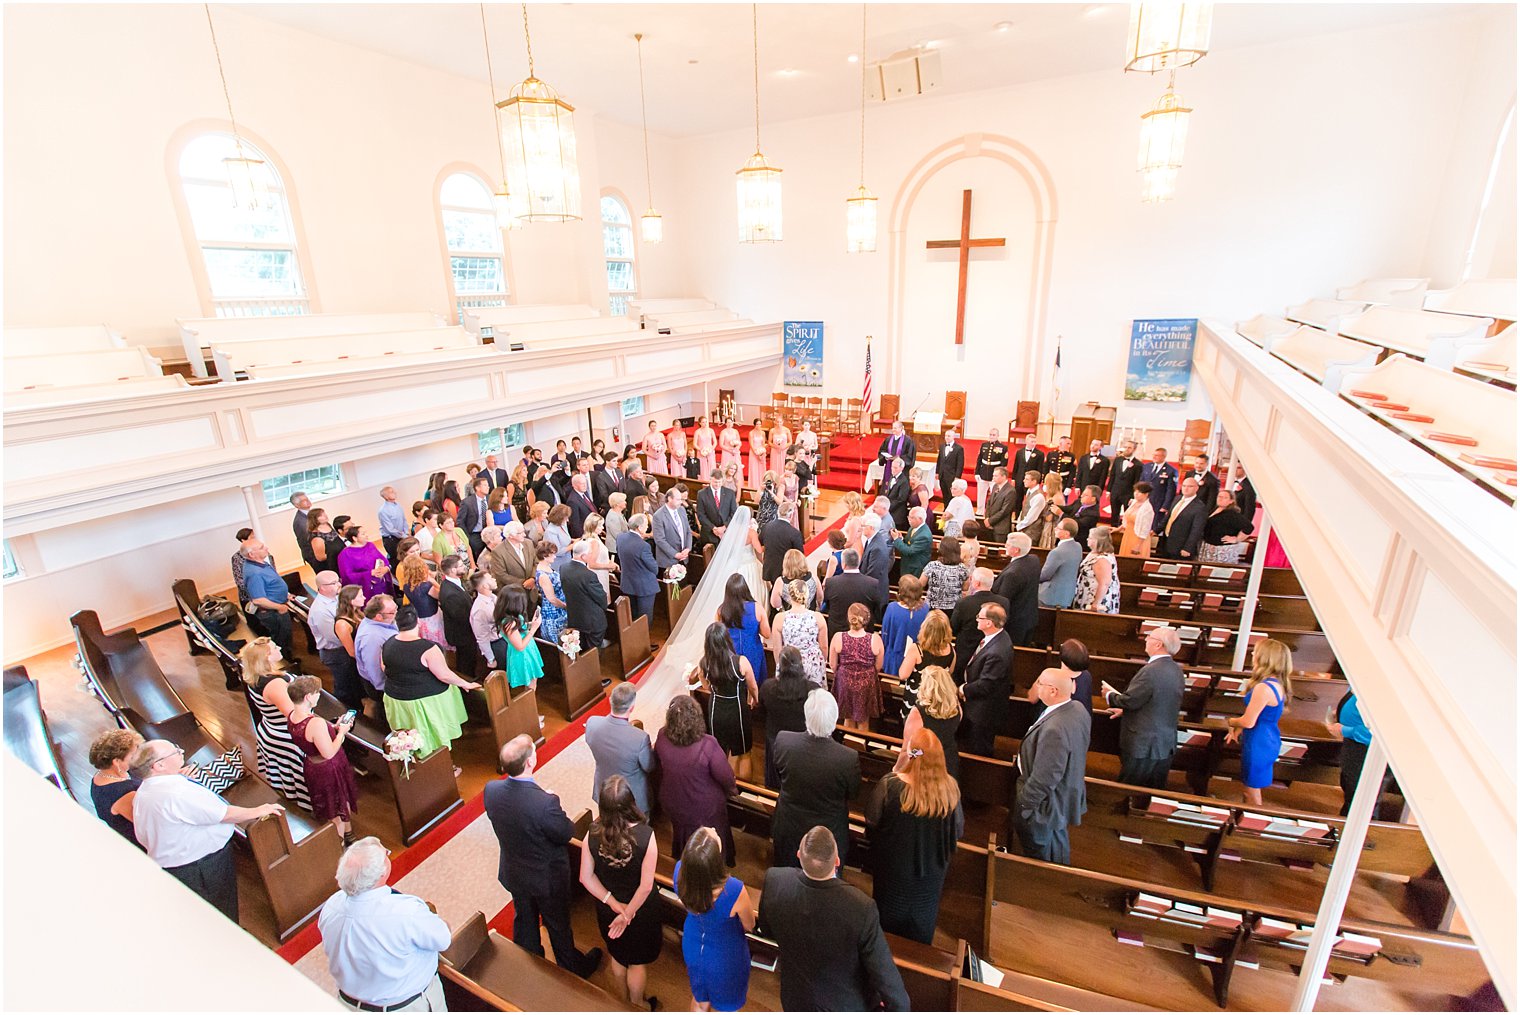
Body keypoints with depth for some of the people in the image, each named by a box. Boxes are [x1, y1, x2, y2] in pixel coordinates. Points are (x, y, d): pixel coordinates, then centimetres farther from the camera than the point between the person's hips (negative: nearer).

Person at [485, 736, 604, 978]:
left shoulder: (491, 790, -24)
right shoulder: (545, 802, -41)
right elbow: (567, 833, -24)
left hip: (513, 874, 5)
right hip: (547, 876, -4)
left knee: (524, 919, 31)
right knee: (557, 924, 23)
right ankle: (572, 967, 48)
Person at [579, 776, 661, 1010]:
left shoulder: (592, 834, -24)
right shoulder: (645, 835, -33)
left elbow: (586, 878, -14)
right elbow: (646, 886, -26)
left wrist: (614, 904, -11)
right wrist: (628, 914, -13)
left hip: (607, 910, 3)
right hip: (640, 911, -3)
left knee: (617, 955, 31)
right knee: (638, 962, 25)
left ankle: (626, 999, 56)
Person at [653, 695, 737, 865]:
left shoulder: (662, 738, -26)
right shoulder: (707, 745, -38)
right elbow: (725, 776, -23)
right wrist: (732, 789, 0)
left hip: (672, 804, 4)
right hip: (705, 807, -3)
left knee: (682, 834, 35)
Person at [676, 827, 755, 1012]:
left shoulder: (680, 870, -34)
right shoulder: (735, 891, -43)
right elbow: (749, 926, -18)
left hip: (693, 949, 3)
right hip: (726, 958, -3)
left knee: (700, 1001, 34)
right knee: (723, 1007, 31)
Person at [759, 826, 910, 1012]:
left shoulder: (775, 881, -29)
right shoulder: (861, 908, -39)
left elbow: (767, 930, -7)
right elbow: (883, 971, -23)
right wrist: (899, 1007, -3)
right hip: (847, 1004, -2)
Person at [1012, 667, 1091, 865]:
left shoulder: (1054, 729, -40)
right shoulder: (1079, 710, -11)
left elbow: (1044, 779, -33)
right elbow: (1082, 745, 6)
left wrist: (1023, 804, -18)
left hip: (1046, 803, -9)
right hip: (1066, 794, 9)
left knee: (1038, 851, 18)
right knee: (1057, 837, 32)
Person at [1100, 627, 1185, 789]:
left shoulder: (1150, 671, -25)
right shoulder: (1176, 670, 4)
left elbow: (1130, 700, -19)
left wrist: (1109, 695, 0)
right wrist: (1125, 710, 15)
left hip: (1143, 746, -8)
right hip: (1166, 746, 8)